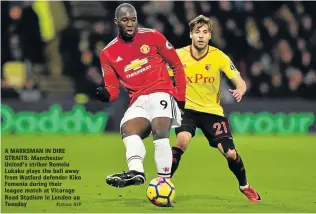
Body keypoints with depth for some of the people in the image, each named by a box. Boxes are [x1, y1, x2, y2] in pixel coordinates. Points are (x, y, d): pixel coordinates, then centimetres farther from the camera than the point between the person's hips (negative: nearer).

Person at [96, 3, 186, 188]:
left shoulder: (152, 37, 1)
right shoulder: (108, 53, 7)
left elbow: (177, 66, 8)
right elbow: (114, 89, 7)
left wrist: (181, 99, 4)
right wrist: (106, 95, -17)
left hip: (161, 93, -3)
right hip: (138, 101, 3)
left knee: (160, 132, -27)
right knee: (128, 129, -26)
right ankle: (136, 171, -51)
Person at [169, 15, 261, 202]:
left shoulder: (219, 57, -12)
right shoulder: (178, 56, -11)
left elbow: (240, 82, -13)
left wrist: (240, 91, -35)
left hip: (213, 110, 1)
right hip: (188, 108, -1)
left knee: (230, 153, -7)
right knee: (182, 141, -30)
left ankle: (244, 185, 23)